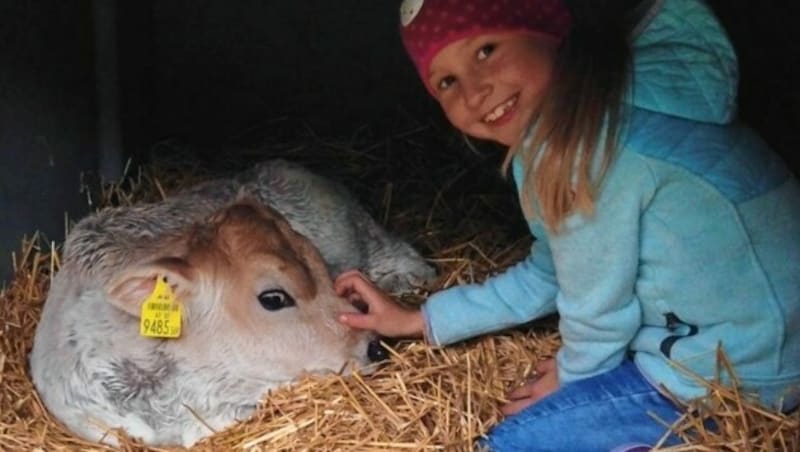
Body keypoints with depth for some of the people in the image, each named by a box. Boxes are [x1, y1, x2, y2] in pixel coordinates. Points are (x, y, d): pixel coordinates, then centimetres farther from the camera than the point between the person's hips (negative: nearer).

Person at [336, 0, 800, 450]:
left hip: (736, 371, -10)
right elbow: (547, 277, 14)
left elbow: (598, 305, -16)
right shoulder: (586, 110, 4)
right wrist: (420, 319, 17)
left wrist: (573, 375, 5)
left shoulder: (572, 137, -27)